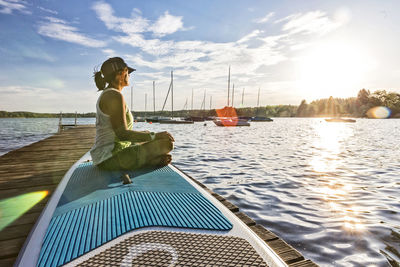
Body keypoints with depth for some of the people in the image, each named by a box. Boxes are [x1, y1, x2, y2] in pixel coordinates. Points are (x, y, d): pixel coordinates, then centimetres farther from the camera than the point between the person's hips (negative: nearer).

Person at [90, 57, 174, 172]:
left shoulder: (106, 95, 15)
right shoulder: (115, 96, -16)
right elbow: (122, 133, -23)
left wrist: (145, 134, 13)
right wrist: (155, 136, -18)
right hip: (111, 158, -10)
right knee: (167, 143, -18)